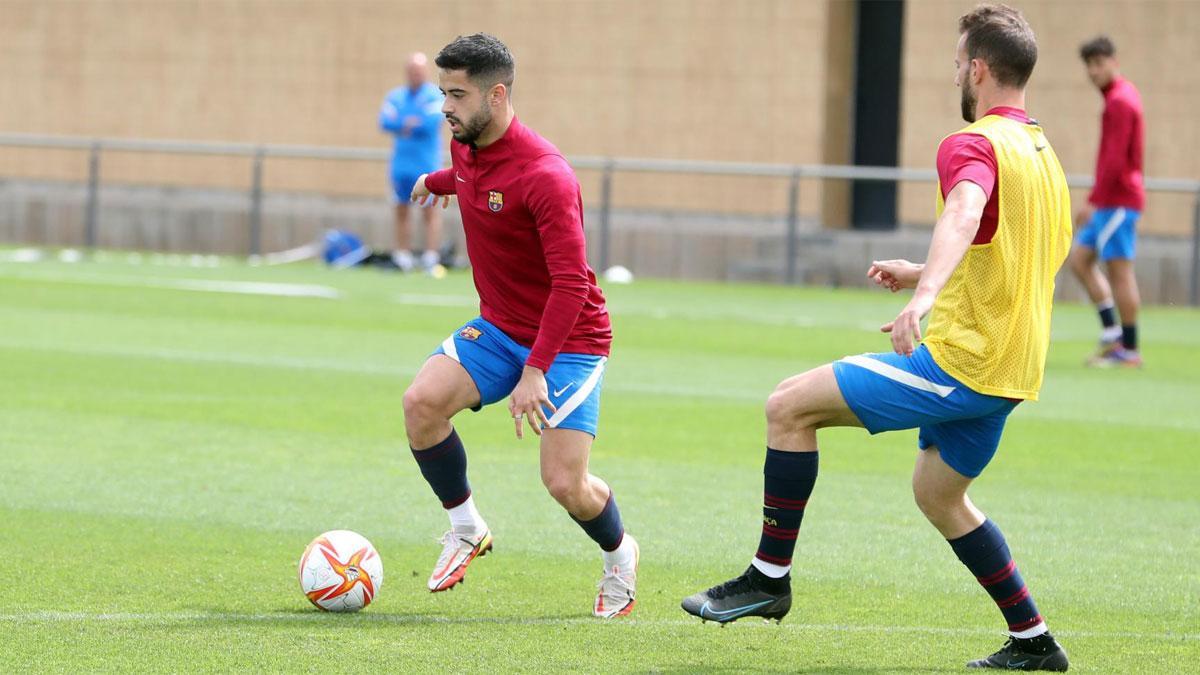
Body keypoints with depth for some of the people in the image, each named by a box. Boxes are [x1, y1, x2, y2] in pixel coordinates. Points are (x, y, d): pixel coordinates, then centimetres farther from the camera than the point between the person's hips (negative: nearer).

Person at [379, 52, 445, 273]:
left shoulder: (436, 96, -2)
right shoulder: (396, 96, 11)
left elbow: (433, 122, -16)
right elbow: (385, 122, -2)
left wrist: (403, 126, -8)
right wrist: (411, 124, -14)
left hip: (427, 162, -5)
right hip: (402, 162, 5)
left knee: (430, 210, -6)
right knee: (401, 210, 5)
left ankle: (431, 257, -8)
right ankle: (403, 257, 9)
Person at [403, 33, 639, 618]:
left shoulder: (544, 175, -27)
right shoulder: (466, 150, -2)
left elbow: (571, 284, -29)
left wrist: (535, 372, -33)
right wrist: (437, 181, 46)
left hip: (569, 339, -7)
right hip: (498, 327, 7)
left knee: (565, 485, -14)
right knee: (422, 400, -20)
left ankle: (619, 554, 21)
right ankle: (466, 529, 1)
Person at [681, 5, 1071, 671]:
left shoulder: (974, 144, -14)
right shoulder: (1042, 153, 17)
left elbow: (963, 214, -37)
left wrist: (925, 295, -53)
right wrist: (926, 278, 33)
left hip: (960, 364, -10)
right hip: (1009, 369, 10)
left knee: (790, 406, -7)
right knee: (939, 494, 27)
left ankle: (769, 576, -4)